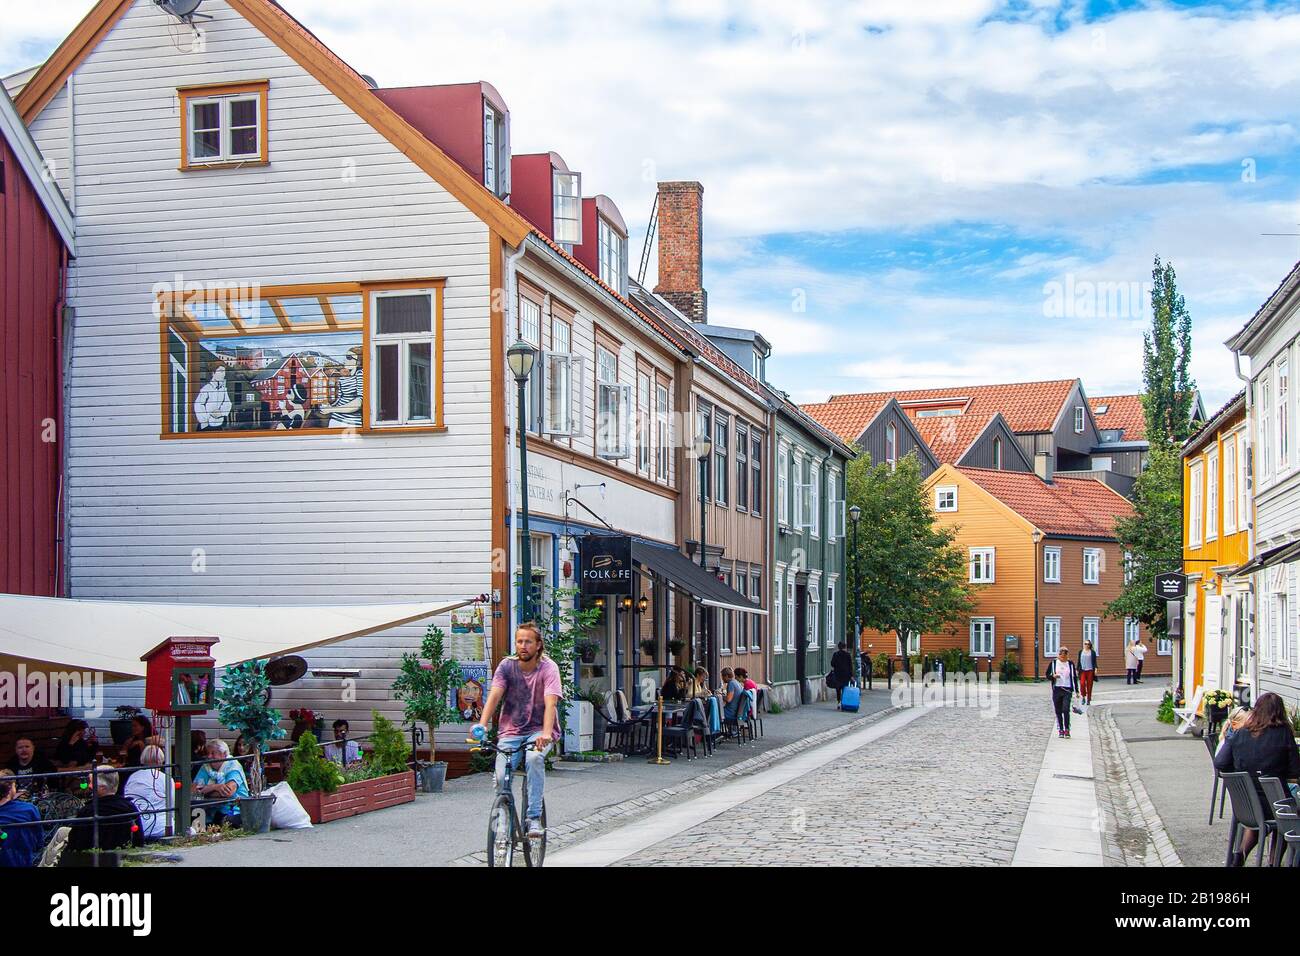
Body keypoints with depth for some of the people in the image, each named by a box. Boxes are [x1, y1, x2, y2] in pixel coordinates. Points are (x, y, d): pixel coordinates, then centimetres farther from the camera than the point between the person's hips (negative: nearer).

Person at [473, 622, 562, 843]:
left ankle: (534, 819, -26)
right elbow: (494, 695, -16)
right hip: (510, 732, 2)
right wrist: (482, 724, -34)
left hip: (538, 731, -2)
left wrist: (546, 734, -40)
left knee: (534, 758, -33)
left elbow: (550, 703, -23)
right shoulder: (507, 666, -2)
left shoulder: (548, 668, -10)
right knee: (501, 776, -17)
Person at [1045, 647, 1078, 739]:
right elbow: (1047, 675, 8)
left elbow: (1075, 677, 12)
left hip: (1067, 690, -1)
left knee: (1066, 710, -13)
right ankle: (1060, 730, 15)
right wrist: (1053, 676, -15)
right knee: (1058, 711, 5)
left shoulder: (1071, 664, 8)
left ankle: (1067, 729, -5)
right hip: (1057, 689, 1)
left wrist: (1077, 690, 9)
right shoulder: (1053, 663, 6)